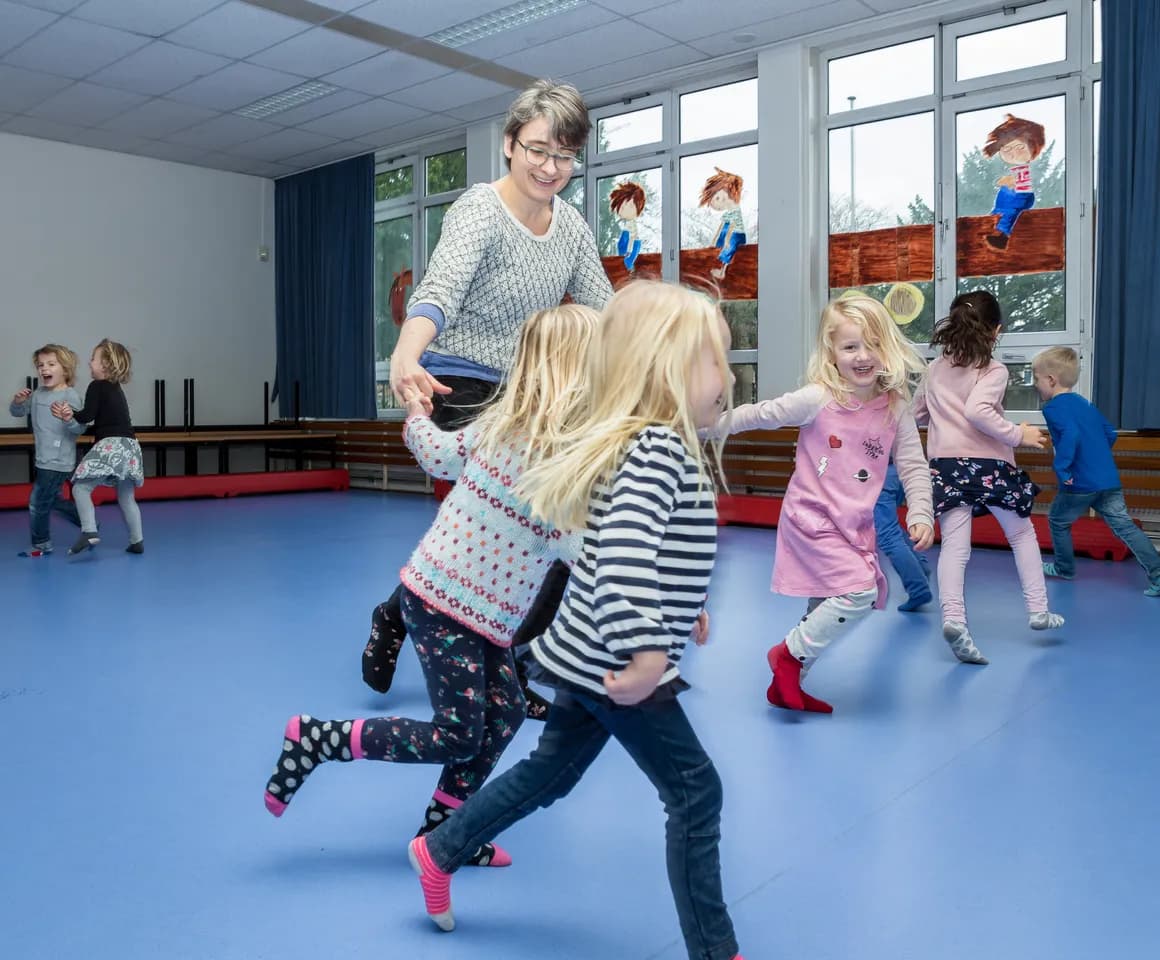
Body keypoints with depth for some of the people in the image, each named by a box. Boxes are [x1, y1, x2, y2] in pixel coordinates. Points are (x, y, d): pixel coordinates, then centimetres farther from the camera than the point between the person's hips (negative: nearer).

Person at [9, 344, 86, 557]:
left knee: (38, 502, -1)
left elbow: (80, 428, -19)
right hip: (44, 460, 8)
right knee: (53, 500, 19)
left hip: (58, 462, -8)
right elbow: (17, 412, 16)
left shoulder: (70, 395, -14)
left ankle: (41, 545, 16)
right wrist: (18, 401, -6)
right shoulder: (38, 394, 8)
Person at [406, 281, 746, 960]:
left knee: (552, 770, 24)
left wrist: (683, 607, 23)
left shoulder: (647, 442, 9)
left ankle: (440, 852, 40)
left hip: (589, 658, 10)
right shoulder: (660, 448, -23)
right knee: (696, 793, 4)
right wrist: (647, 654, -39)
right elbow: (624, 550, -37)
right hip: (615, 666, -10)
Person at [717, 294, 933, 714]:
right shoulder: (818, 399, -16)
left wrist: (920, 514, -10)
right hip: (811, 519, -6)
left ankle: (787, 686, 33)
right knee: (860, 591, -19)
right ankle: (788, 654, 2)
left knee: (825, 608, 15)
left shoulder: (895, 409, -3)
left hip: (856, 527, 6)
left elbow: (914, 467, 2)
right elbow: (760, 414, -10)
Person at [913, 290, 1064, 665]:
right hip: (987, 464, -3)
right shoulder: (993, 369, -7)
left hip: (945, 464, 4)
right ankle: (1038, 610, 23)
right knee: (1022, 534, 19)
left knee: (954, 545, -3)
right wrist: (1018, 435, -14)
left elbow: (917, 412, 21)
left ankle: (953, 618, -22)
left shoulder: (937, 368, 12)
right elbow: (978, 412, -23)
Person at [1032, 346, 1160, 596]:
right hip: (1110, 480, 7)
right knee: (1125, 526, 3)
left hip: (1081, 484, -7)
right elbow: (1110, 434, 21)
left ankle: (1064, 568, 30)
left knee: (1057, 521, 16)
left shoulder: (1054, 407, -9)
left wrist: (1061, 466, -23)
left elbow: (1070, 435, -26)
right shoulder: (1085, 404, 17)